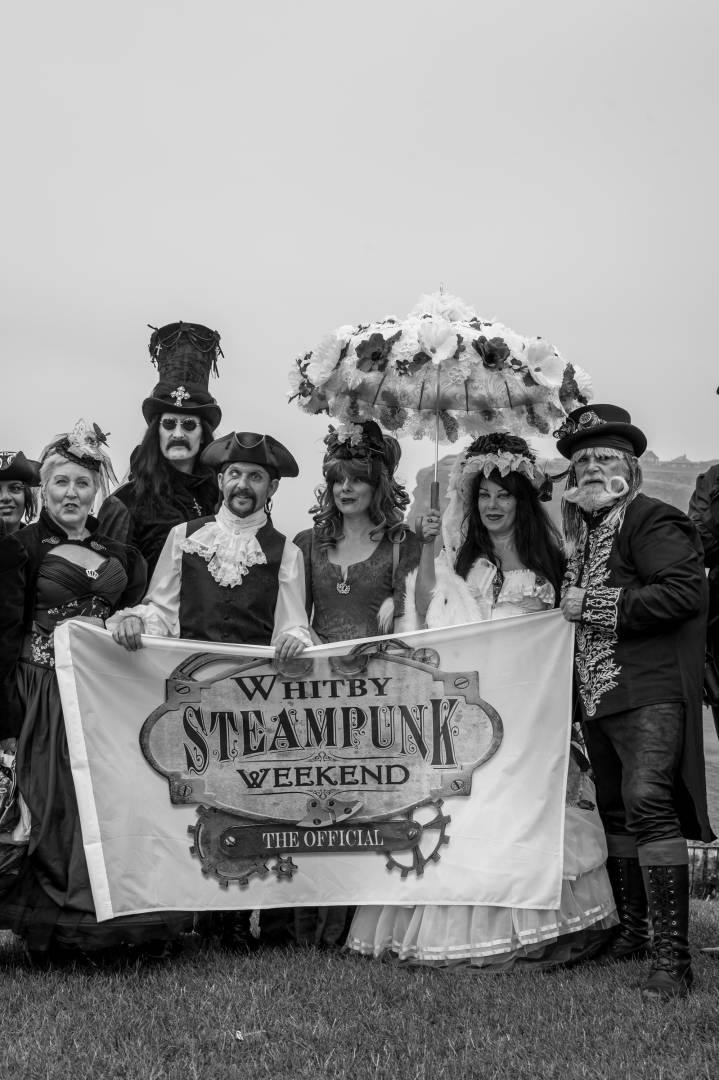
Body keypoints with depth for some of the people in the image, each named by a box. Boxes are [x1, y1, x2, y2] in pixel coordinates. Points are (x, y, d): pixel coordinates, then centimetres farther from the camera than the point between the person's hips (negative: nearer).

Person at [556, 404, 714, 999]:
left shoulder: (652, 521, -8)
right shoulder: (583, 531, 18)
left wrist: (596, 606, -17)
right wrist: (566, 609, 9)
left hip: (650, 691, -9)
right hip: (598, 695, 9)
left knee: (647, 802, -20)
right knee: (614, 810, 15)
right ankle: (632, 932, 28)